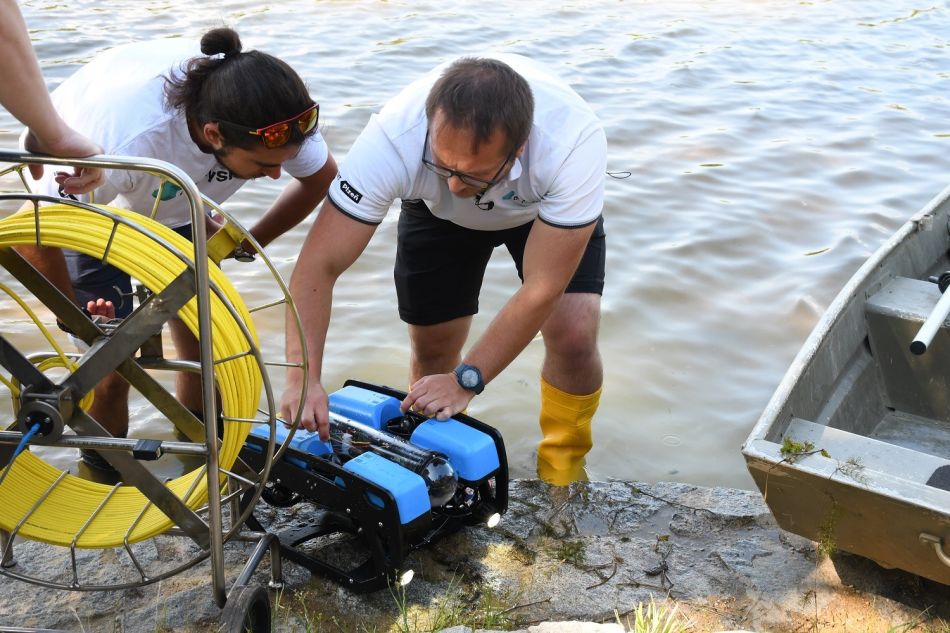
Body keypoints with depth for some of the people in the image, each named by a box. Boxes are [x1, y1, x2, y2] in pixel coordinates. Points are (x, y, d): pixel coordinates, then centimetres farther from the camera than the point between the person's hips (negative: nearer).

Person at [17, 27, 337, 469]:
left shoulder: (271, 118, -32)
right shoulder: (125, 141, -46)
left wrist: (247, 244, -6)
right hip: (84, 202, -4)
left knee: (204, 351, -2)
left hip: (175, 207, 4)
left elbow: (320, 177, -9)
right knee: (112, 364, -8)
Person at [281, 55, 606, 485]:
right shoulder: (393, 138, -40)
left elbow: (542, 290, -37)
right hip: (438, 212, 1)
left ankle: (563, 474, 10)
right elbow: (319, 264, -36)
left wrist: (467, 380, -37)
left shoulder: (575, 142, -43)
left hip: (551, 207, -1)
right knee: (432, 349, -2)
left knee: (573, 338, -18)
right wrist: (302, 376, -46)